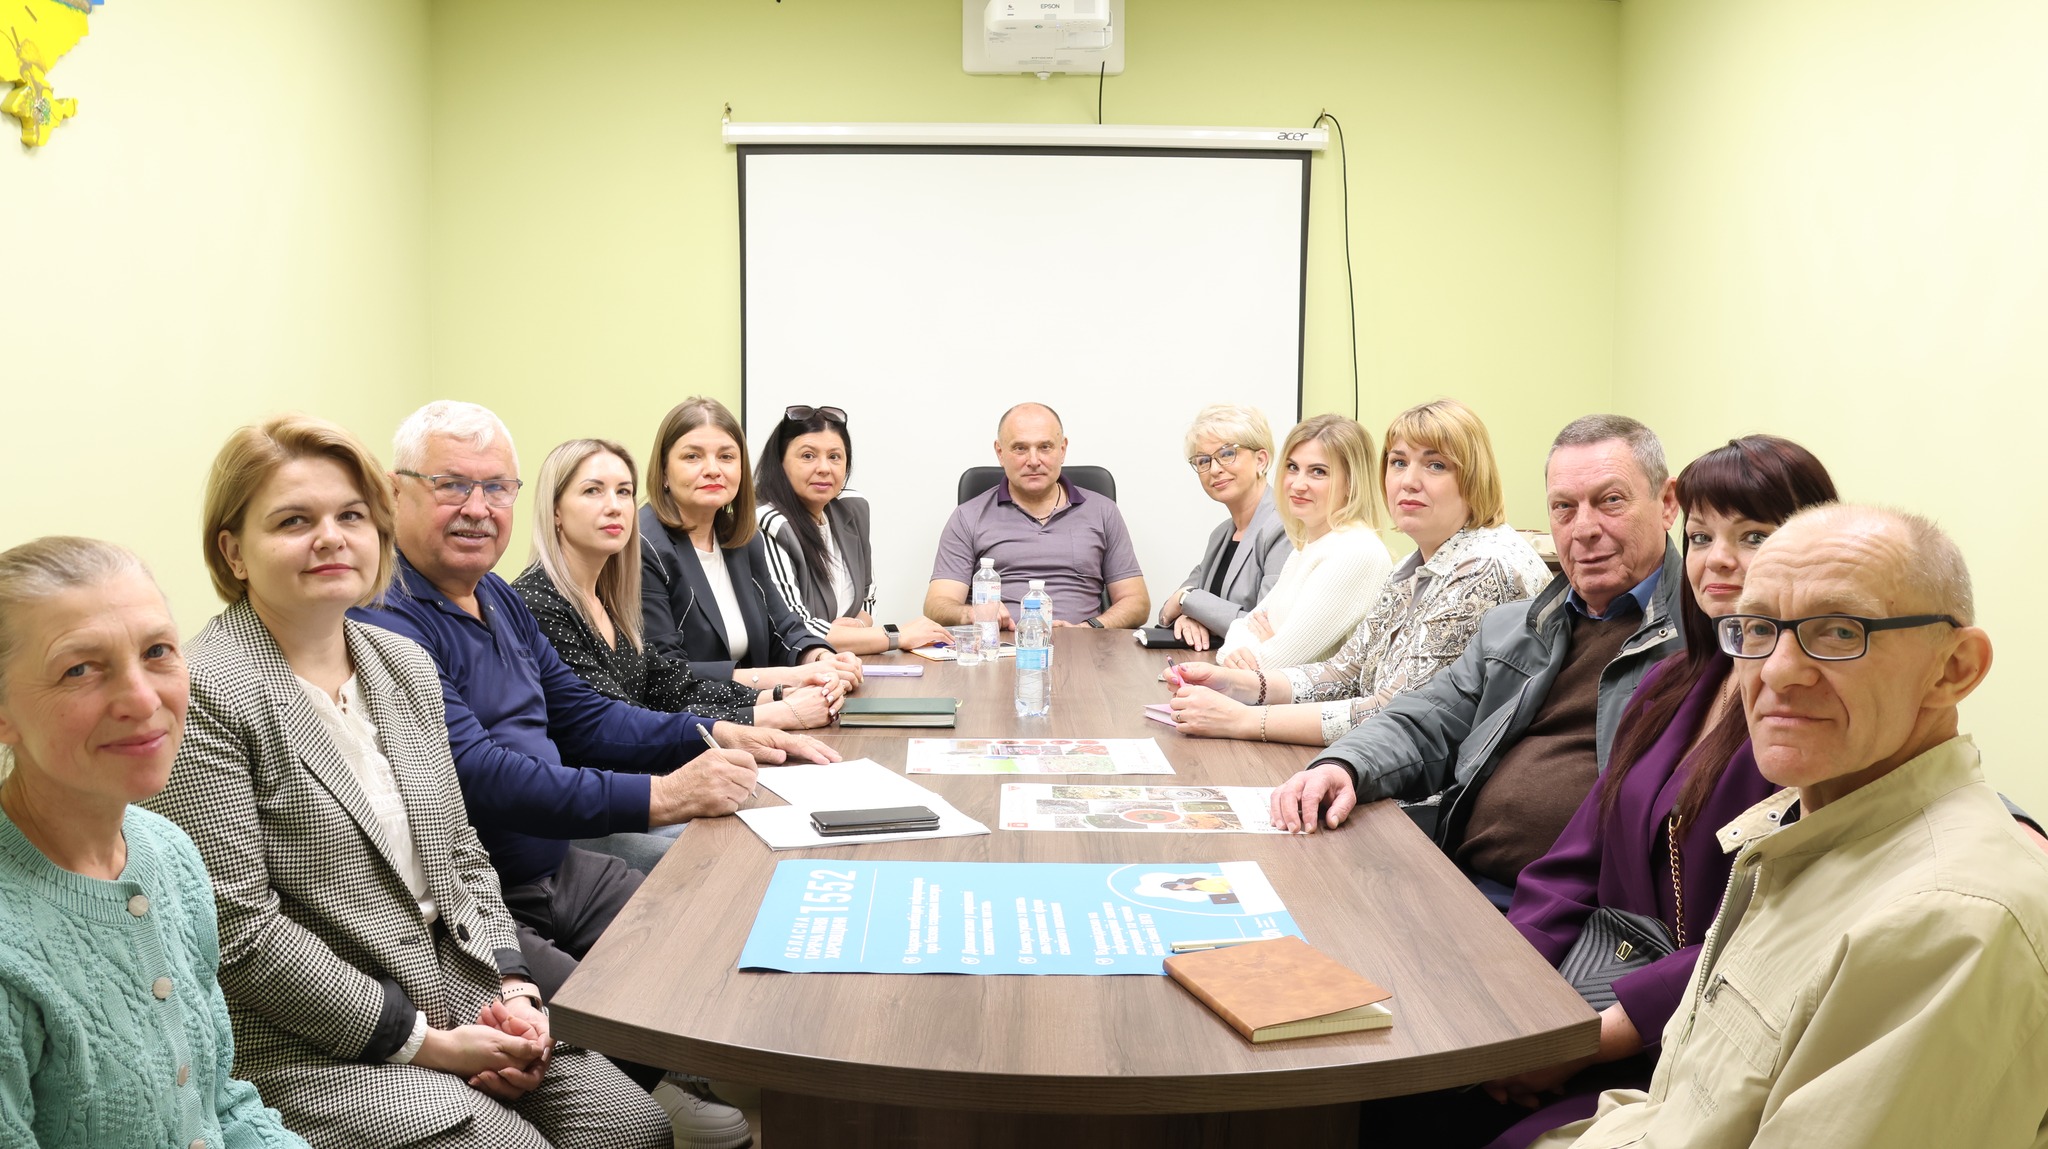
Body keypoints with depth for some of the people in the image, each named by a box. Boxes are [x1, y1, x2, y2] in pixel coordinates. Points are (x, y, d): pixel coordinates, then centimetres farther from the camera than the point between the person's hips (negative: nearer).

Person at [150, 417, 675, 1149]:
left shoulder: (408, 666, 10)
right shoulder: (205, 696, -14)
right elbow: (236, 931, -18)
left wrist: (515, 987, -1)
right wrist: (426, 1043, -15)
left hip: (463, 1005, 7)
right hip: (315, 1050, -6)